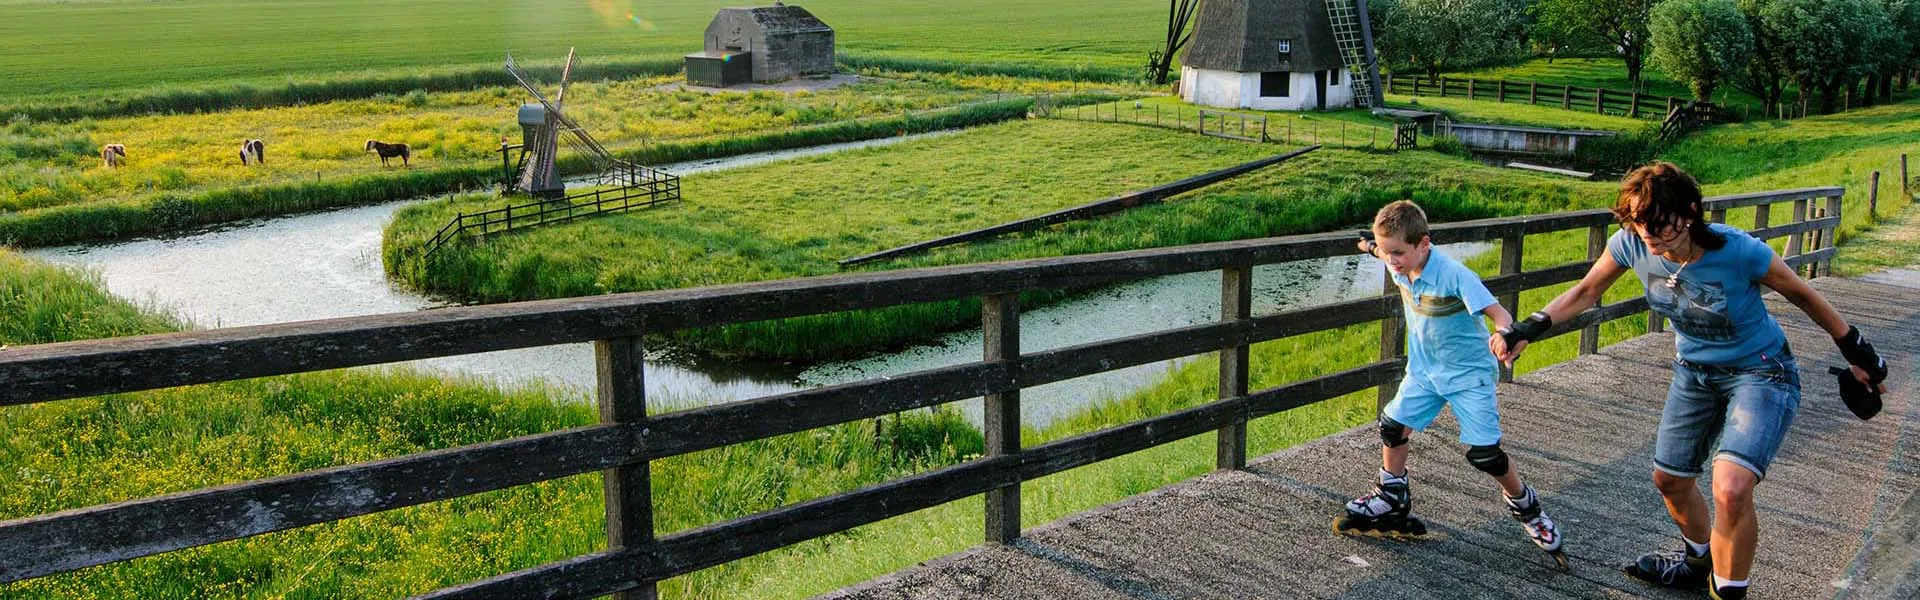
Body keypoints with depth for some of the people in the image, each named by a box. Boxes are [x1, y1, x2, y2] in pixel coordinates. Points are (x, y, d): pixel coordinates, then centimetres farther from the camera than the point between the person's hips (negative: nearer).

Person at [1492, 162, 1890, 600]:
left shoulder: (1737, 251, -31)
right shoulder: (1631, 244, -20)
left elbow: (1801, 294, -14)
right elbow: (1586, 292, -3)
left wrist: (1856, 352, -3)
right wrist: (1527, 329, -16)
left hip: (1760, 372, -5)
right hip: (1695, 371, 6)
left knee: (1731, 489, -25)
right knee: (1669, 480, 18)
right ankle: (1699, 560, 48)